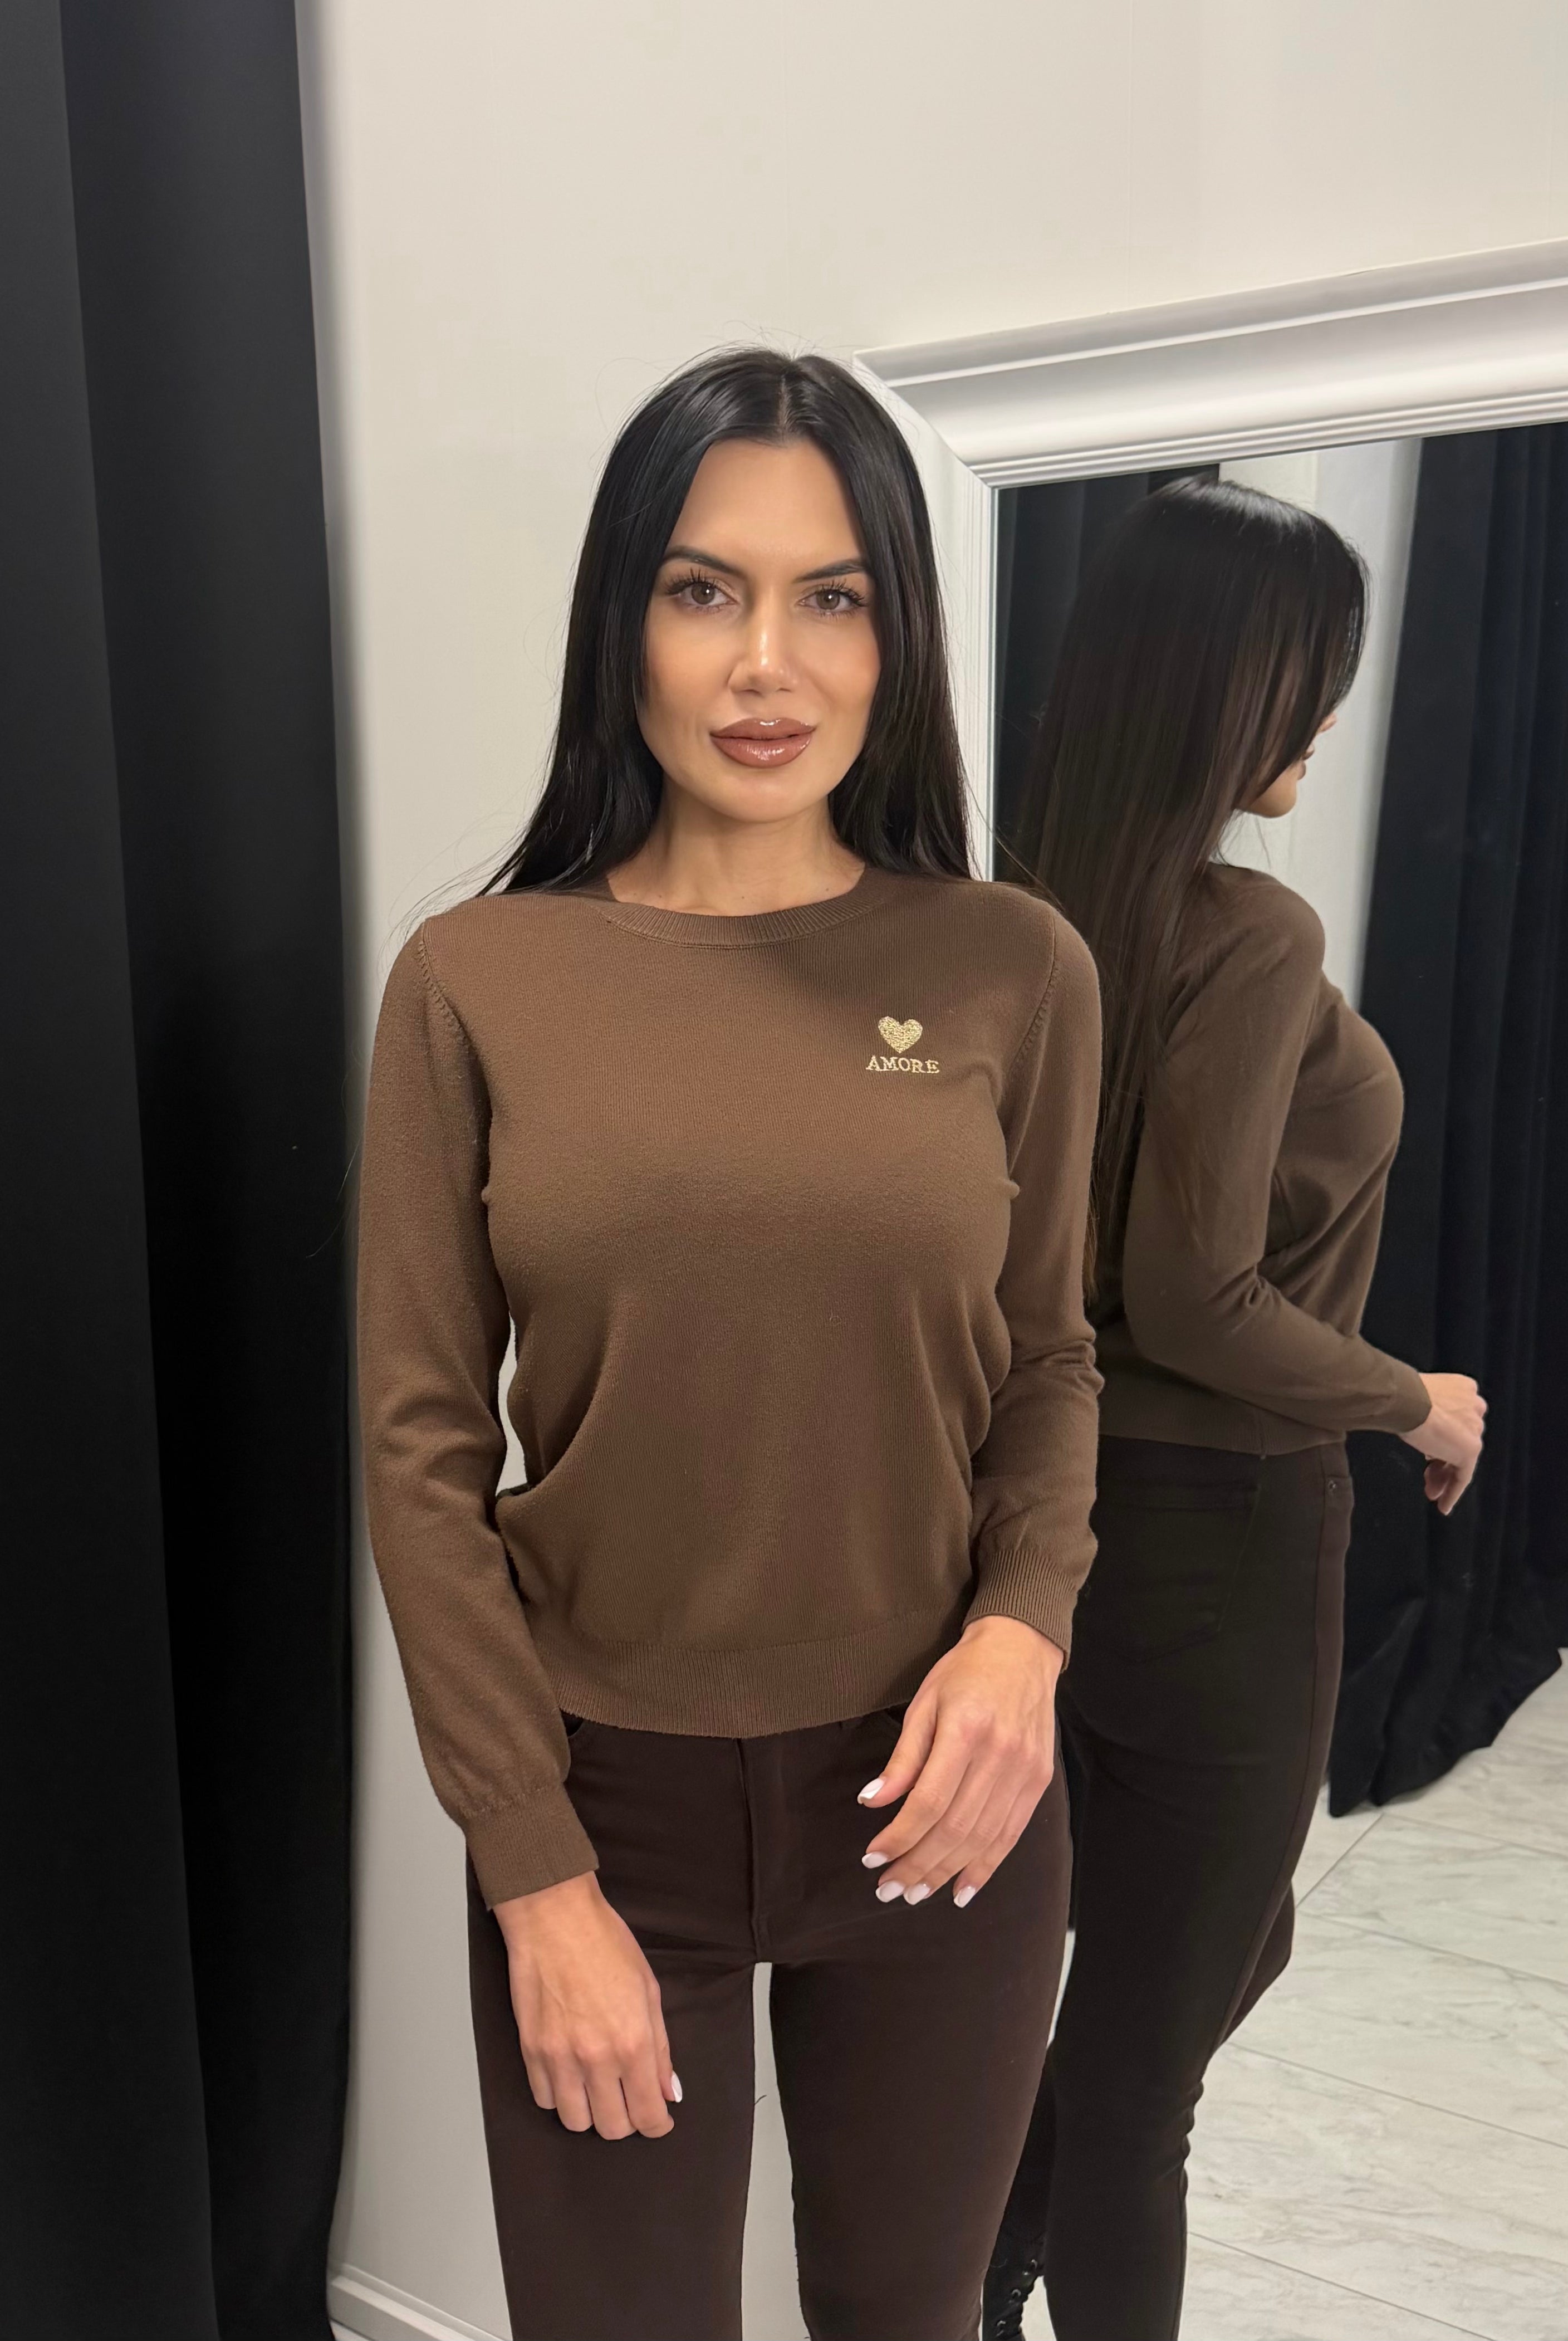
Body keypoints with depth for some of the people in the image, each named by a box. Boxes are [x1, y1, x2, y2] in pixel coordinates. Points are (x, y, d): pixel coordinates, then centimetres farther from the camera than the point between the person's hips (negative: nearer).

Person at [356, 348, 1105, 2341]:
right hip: (604, 1797, -1)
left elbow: (1049, 1363, 5)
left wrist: (1023, 1629, -13)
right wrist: (535, 1875, -7)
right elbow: (421, 1446, -7)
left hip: (930, 1796, 2)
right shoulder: (475, 981, -9)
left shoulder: (1016, 971, -6)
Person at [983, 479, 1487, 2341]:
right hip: (1214, 1536, -8)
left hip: (1061, 1498, 8)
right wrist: (1416, 1403, -8)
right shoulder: (1251, 935, -21)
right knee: (1149, 2030, 13)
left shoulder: (1051, 917, 2)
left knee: (1196, 1946, 27)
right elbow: (1197, 1300, -24)